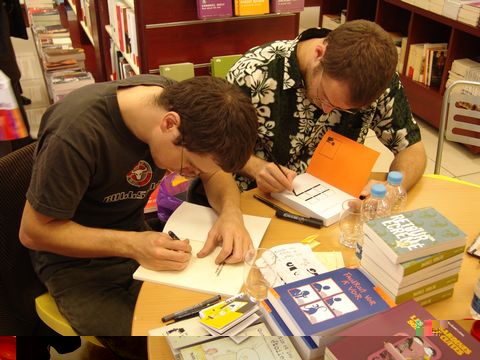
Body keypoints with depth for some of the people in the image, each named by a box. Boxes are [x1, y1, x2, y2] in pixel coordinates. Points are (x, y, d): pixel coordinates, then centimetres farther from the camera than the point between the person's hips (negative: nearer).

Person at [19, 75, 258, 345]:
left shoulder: (181, 101, -15)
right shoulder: (76, 134, -31)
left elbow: (216, 172, -1)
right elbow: (33, 232, -20)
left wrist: (231, 212, -23)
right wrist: (131, 245, -32)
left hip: (136, 235, 5)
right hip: (77, 260, -4)